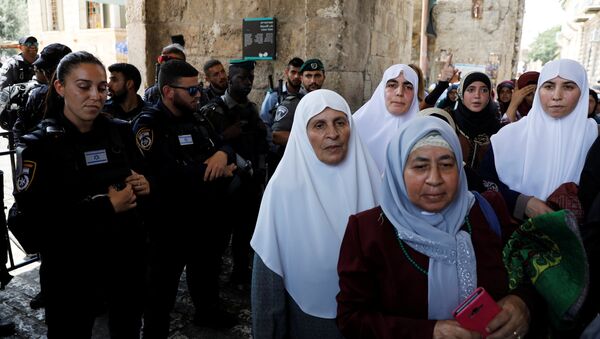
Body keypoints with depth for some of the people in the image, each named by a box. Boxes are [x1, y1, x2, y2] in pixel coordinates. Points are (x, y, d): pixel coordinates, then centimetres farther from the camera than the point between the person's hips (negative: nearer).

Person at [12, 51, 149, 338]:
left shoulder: (120, 132, 2)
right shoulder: (38, 145, -10)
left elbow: (142, 179, 12)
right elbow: (37, 218, -20)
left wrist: (145, 187, -11)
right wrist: (106, 206, -22)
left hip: (126, 260, 4)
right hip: (70, 270, -4)